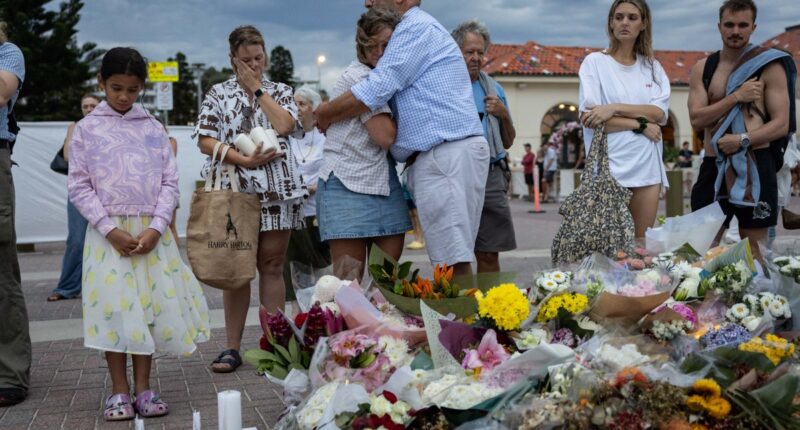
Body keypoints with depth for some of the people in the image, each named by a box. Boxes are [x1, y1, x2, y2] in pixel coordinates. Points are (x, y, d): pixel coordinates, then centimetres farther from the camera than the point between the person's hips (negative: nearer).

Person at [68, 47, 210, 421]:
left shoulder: (153, 128, 8)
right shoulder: (87, 129, 3)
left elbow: (169, 181, 5)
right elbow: (79, 186, -1)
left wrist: (156, 227, -9)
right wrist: (110, 229, -11)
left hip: (151, 232, 2)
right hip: (109, 232, -2)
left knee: (151, 305, 3)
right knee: (114, 308, -1)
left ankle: (142, 388, 14)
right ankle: (119, 392, 10)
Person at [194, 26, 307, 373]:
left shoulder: (280, 91, 14)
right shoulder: (218, 94, 10)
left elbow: (284, 126, -6)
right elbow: (205, 141, 0)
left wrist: (257, 89, 0)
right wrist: (244, 159, -12)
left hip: (276, 190, 1)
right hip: (233, 190, 0)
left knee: (272, 266, 2)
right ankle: (232, 347, 8)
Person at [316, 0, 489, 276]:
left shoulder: (416, 27, -6)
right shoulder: (418, 29, 27)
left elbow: (376, 90, -13)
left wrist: (325, 114, 1)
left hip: (446, 154, -10)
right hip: (440, 157, 10)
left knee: (453, 263, -12)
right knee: (453, 260, 7)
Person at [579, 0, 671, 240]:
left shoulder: (653, 67, 13)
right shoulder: (595, 62, 2)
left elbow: (660, 113, -2)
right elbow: (589, 117, -9)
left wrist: (614, 108, -13)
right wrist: (640, 124, -9)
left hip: (647, 166, 4)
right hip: (610, 166, -3)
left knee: (640, 244, 6)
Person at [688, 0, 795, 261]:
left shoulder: (770, 67, 0)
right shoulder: (703, 68, 8)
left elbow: (782, 124, -4)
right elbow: (697, 119, -3)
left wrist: (743, 140, -17)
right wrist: (736, 97, -13)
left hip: (756, 166, -2)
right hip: (714, 166, 3)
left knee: (753, 250, 4)